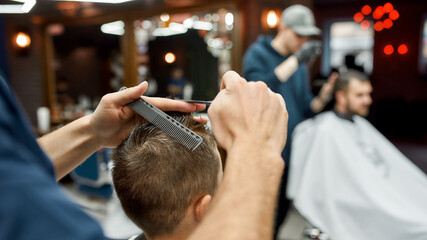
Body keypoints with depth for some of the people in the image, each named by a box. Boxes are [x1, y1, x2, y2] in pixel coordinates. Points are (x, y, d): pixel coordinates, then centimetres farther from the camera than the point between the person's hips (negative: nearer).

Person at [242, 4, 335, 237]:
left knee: (281, 214, 18)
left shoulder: (300, 66, 12)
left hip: (291, 152, 6)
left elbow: (305, 109, 11)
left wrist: (322, 98, -9)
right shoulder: (257, 54, -6)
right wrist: (295, 60, -23)